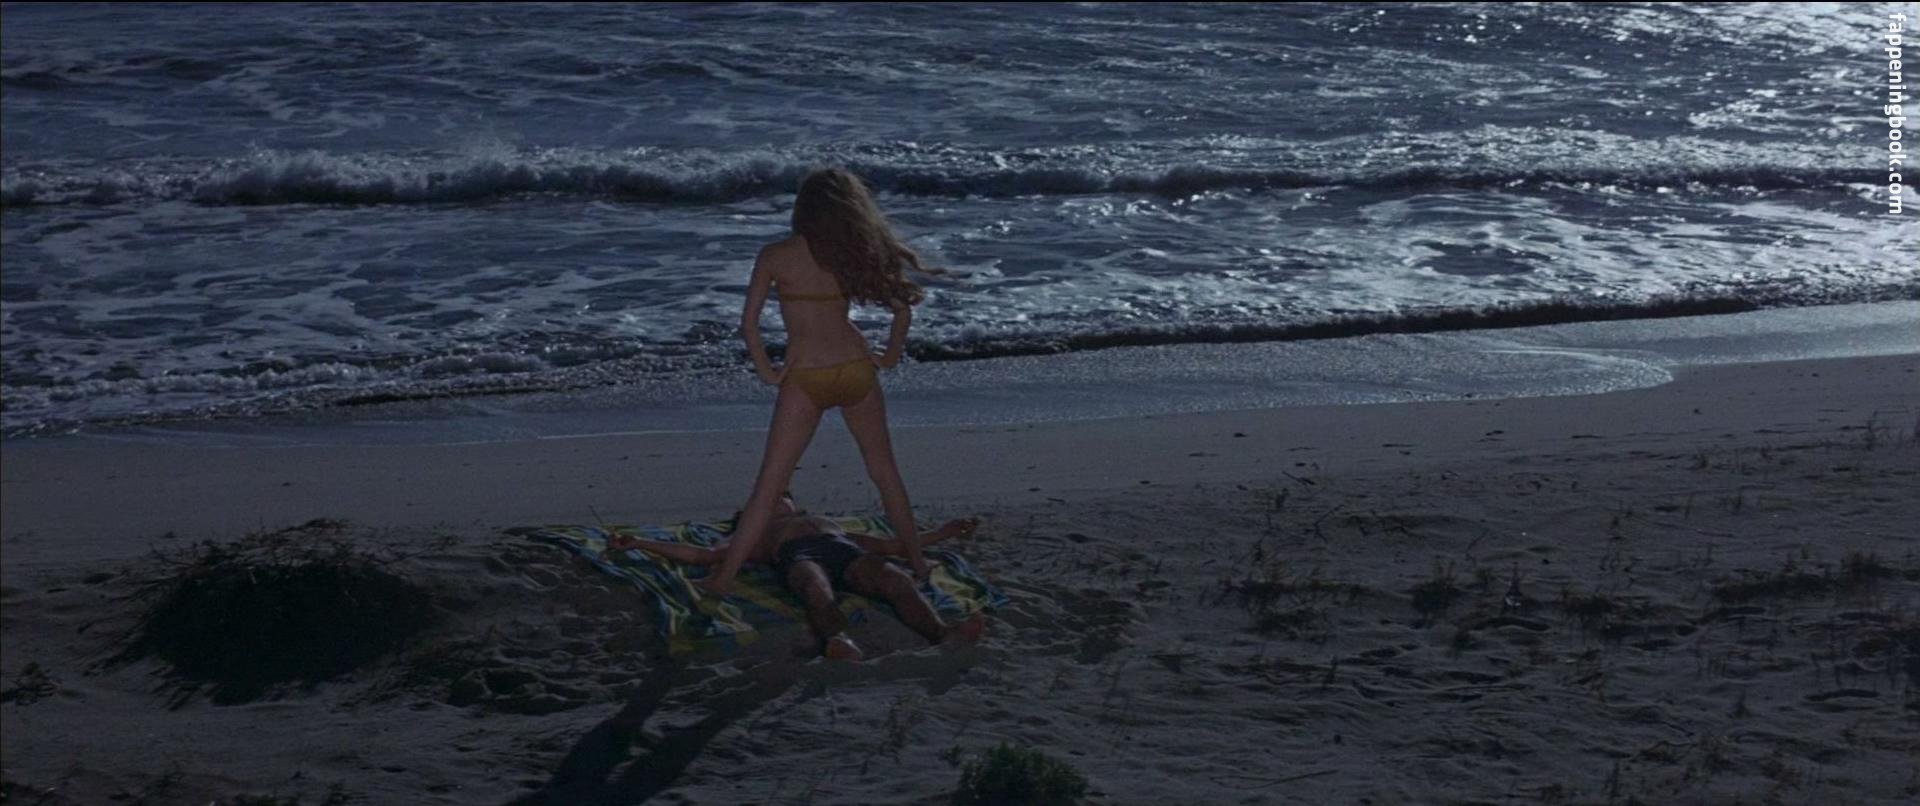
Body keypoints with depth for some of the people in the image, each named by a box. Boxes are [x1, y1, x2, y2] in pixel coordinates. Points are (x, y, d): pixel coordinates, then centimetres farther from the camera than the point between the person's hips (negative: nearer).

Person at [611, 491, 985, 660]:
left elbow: (892, 546, 41)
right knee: (817, 591, -42)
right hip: (798, 556, -3)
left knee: (897, 578, -33)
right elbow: (701, 555, 29)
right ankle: (841, 644, -75)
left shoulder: (831, 522, 47)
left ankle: (944, 633, -62)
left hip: (847, 550, 3)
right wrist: (638, 543, 24)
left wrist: (940, 533, 37)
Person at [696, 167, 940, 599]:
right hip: (856, 369, 3)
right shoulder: (854, 252, 5)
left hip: (805, 378, -3)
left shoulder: (775, 256, -4)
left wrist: (766, 371, 3)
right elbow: (903, 308, 7)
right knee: (884, 470, 20)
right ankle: (916, 562, 29)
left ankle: (724, 577, 6)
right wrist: (888, 358, 19)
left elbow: (748, 323, -8)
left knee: (769, 484, 3)